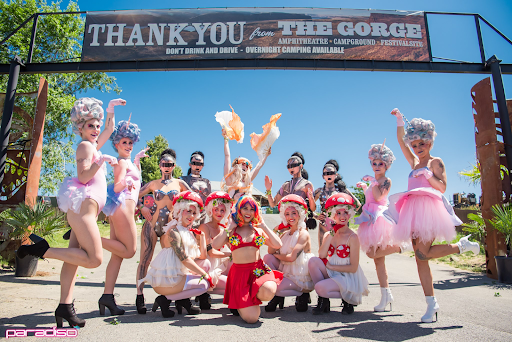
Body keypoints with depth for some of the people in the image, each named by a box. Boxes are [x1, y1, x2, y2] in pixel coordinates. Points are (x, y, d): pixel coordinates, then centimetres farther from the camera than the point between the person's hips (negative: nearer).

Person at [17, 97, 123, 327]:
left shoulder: (92, 145, 22)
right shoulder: (85, 146, -3)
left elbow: (109, 129, 35)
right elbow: (83, 177, -14)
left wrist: (110, 109, 28)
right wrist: (101, 161, -23)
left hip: (86, 207, 10)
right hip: (82, 204, -10)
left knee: (74, 256, 4)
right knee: (94, 259, -15)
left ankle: (65, 307, 6)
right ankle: (41, 249, -9)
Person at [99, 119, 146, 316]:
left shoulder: (126, 162, 22)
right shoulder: (122, 162, -5)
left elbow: (136, 176, 41)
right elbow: (116, 187, -13)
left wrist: (137, 159, 40)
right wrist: (126, 184, -29)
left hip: (120, 209, 10)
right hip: (123, 205, -10)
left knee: (118, 254, 5)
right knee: (129, 250, -10)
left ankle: (108, 296, 5)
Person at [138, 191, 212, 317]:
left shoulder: (188, 231, 10)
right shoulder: (174, 231, -18)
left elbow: (202, 256, 7)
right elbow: (184, 259, -20)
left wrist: (201, 234, 4)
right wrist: (205, 275, -14)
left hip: (176, 275, 9)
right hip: (164, 281, -9)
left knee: (205, 263, 7)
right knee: (204, 284, -9)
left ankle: (183, 300, 7)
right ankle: (165, 300, -2)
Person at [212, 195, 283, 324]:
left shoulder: (258, 230, 14)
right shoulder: (231, 230, 7)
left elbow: (278, 245, 2)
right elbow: (215, 245, -11)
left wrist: (264, 226, 3)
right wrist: (230, 227, -4)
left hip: (259, 269, 3)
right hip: (239, 273, -2)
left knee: (268, 292, -33)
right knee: (251, 318, -15)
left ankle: (253, 297, 4)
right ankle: (238, 303, 20)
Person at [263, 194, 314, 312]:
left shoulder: (303, 234, -13)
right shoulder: (284, 233, 8)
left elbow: (292, 257, -23)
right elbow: (271, 251, -4)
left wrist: (276, 255, -6)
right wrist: (275, 232, -6)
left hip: (300, 278, -7)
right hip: (285, 271, 7)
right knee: (267, 257, -12)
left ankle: (302, 294, 1)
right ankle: (278, 296, -4)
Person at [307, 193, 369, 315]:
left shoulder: (352, 237, -12)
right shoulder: (328, 235, 4)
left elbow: (353, 268, -13)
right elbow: (321, 255, -14)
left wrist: (330, 266, -13)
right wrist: (332, 234, -16)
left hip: (348, 278, -5)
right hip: (331, 274, 6)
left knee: (320, 287, -28)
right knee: (313, 261, -20)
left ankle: (347, 299, 3)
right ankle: (323, 300, -5)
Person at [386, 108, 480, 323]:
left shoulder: (435, 162, 4)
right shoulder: (414, 162, 20)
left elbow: (442, 187, -4)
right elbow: (401, 141, 21)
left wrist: (427, 174, -16)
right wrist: (399, 120, 17)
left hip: (428, 209, -6)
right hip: (414, 212, 6)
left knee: (423, 254, -17)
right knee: (420, 259, 0)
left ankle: (462, 245, 6)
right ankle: (431, 303, 6)